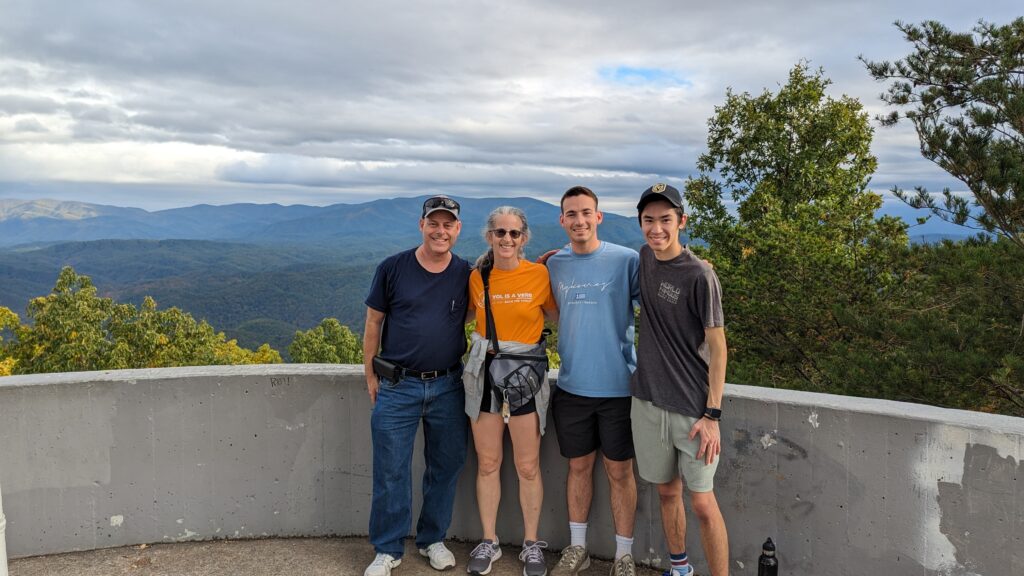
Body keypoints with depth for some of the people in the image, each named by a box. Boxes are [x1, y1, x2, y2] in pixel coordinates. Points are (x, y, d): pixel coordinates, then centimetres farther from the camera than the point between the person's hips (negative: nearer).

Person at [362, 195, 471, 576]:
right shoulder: (393, 268, -4)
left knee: (446, 467, 12)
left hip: (448, 387, 2)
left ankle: (433, 539, 32)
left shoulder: (467, 274, 1)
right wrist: (370, 376, 3)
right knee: (391, 472, 4)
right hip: (397, 387, -2)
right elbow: (373, 323, 3)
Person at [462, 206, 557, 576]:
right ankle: (488, 542, 26)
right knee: (487, 463, 10)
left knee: (528, 466, 5)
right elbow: (466, 315, 16)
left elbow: (559, 318, 5)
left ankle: (531, 544, 23)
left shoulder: (540, 274, -6)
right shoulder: (476, 276, 1)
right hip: (483, 372, 3)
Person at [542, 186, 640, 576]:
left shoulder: (626, 260, -8)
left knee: (619, 471, 8)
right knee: (579, 467, 15)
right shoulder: (554, 265, 4)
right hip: (571, 386, 3)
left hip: (618, 385, -3)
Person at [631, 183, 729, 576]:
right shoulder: (645, 257, 4)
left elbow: (717, 347, -11)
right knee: (667, 492, 16)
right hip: (648, 400, 5)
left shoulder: (700, 276, -13)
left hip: (693, 408, -5)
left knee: (703, 502, -1)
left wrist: (712, 414, -14)